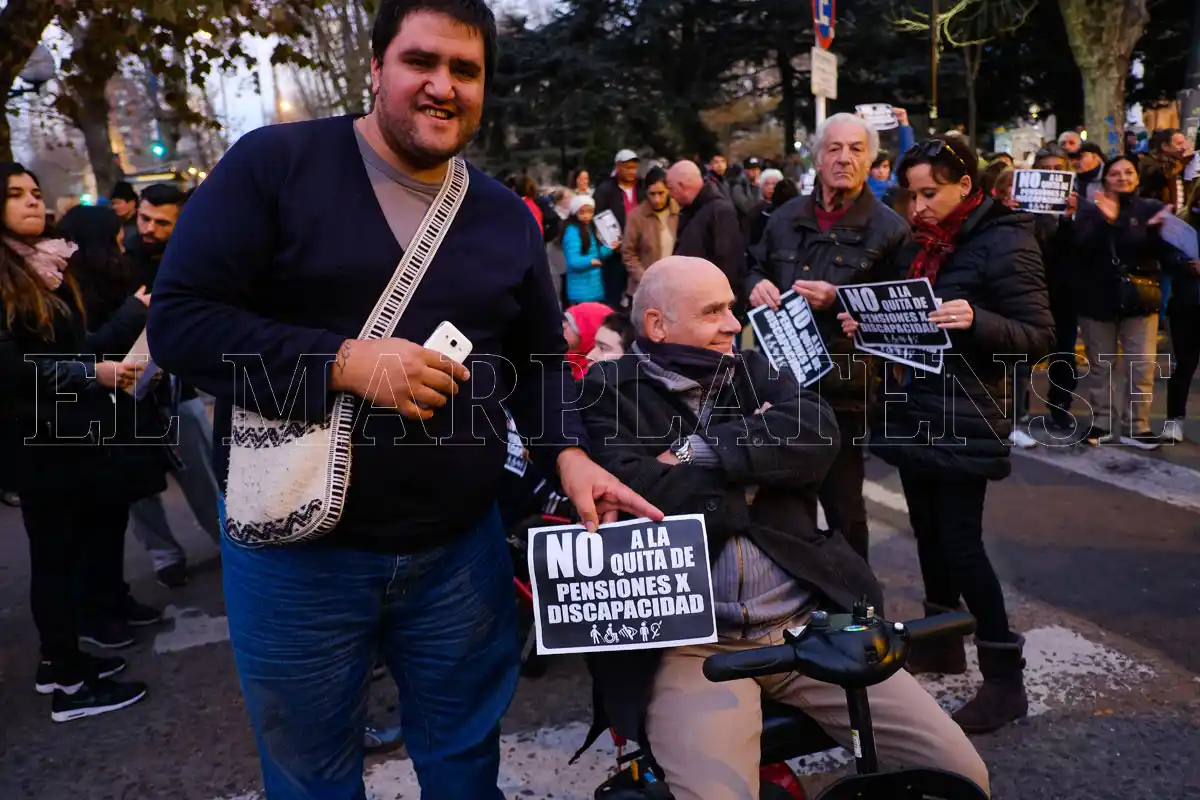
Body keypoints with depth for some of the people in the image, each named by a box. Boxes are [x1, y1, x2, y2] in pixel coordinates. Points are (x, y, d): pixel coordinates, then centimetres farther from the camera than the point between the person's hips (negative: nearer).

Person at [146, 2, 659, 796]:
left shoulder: (507, 217, 5)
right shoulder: (273, 164, -9)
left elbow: (539, 360, 11)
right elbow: (180, 319, -14)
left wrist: (569, 452, -8)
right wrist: (344, 362, -25)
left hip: (460, 550, 4)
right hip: (296, 548, -3)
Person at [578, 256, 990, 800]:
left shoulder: (754, 371, 13)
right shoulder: (608, 392, -1)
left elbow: (817, 435, -6)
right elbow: (640, 503, -17)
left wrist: (699, 452, -13)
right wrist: (759, 457, -6)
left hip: (810, 623, 4)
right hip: (691, 644, -4)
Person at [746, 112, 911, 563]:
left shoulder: (888, 228, -5)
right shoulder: (786, 217, 10)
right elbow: (754, 268, 20)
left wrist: (838, 299, -21)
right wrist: (757, 284, -3)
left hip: (842, 385, -4)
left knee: (842, 501, 9)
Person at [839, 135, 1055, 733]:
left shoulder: (1005, 243, -11)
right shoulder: (923, 242, 11)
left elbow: (1038, 337, -14)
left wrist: (976, 320, -31)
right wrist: (869, 321, -1)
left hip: (962, 419, -7)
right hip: (912, 410, 7)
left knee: (960, 542, -4)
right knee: (928, 530, 16)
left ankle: (1004, 679, 9)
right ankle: (941, 640, 34)